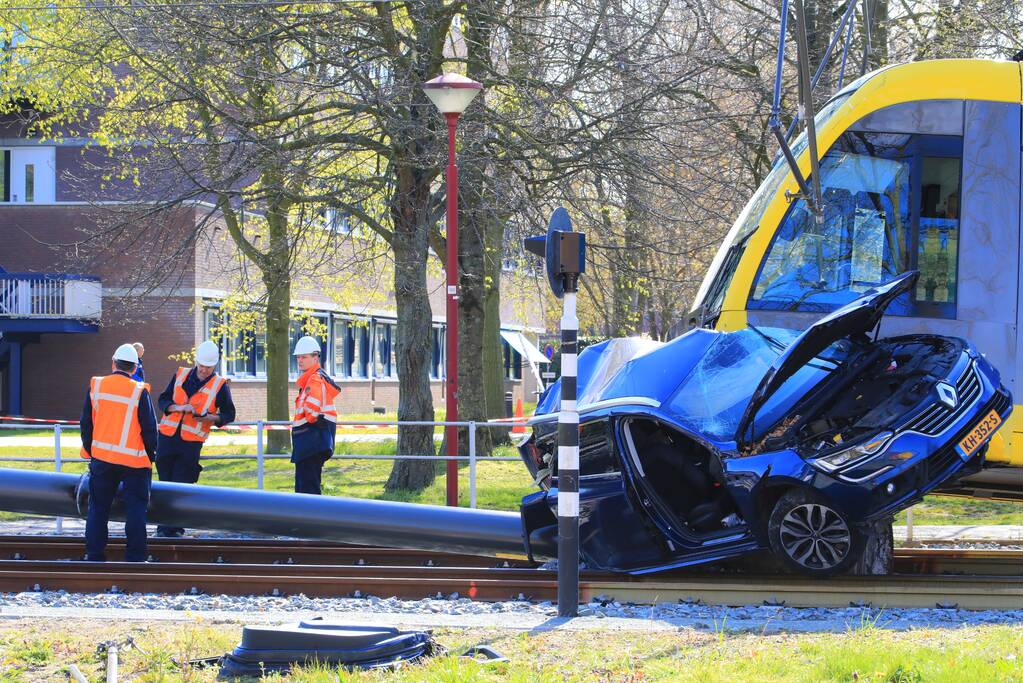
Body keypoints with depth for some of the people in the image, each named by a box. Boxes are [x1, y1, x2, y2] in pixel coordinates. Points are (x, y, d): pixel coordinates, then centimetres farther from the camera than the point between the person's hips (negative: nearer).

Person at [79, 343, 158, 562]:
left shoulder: (96, 386, 0)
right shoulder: (139, 392, -9)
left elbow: (86, 423, 6)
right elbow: (149, 428, -6)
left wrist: (89, 451, 17)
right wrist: (150, 454, 8)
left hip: (102, 459, 3)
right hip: (134, 461, -3)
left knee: (98, 508, 11)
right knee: (135, 509, 4)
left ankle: (94, 556, 12)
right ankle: (135, 558, 3)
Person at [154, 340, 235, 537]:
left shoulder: (220, 385, 0)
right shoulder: (180, 375, 8)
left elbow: (229, 414, 6)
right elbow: (162, 400, 10)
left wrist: (210, 417, -13)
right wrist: (178, 408, -11)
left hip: (191, 442, -3)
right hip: (167, 437, 3)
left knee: (182, 486, -4)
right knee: (165, 483, 7)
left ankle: (175, 528, 3)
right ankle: (164, 526, 15)